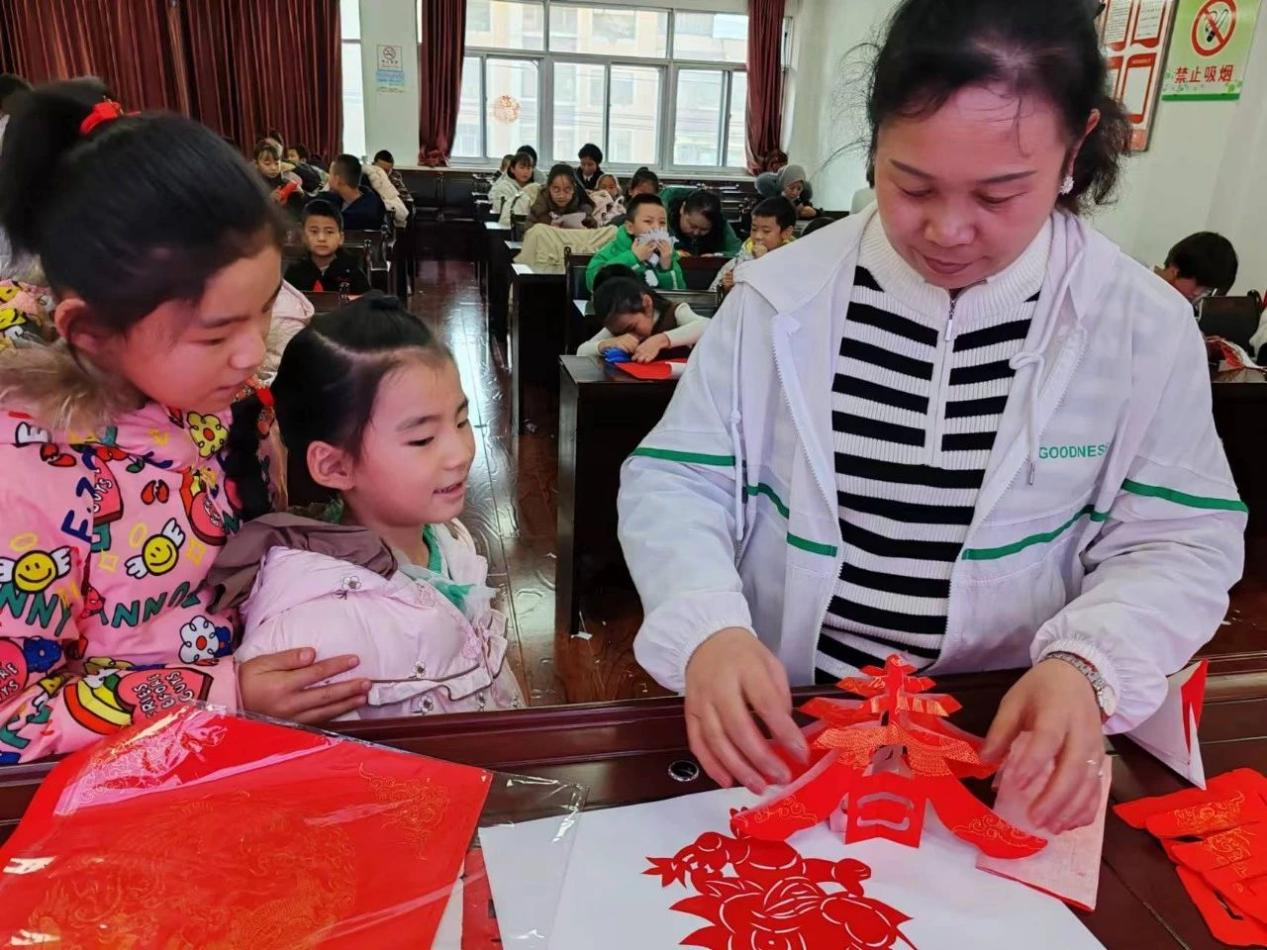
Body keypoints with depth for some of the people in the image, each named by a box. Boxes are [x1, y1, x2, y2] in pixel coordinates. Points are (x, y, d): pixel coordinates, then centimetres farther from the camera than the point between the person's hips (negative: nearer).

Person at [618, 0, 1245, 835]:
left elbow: (1180, 541, -5)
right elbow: (674, 483, -5)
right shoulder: (782, 297, -8)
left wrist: (1088, 665, -25)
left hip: (1008, 736, 4)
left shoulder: (1145, 325, -10)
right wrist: (708, 627, -24)